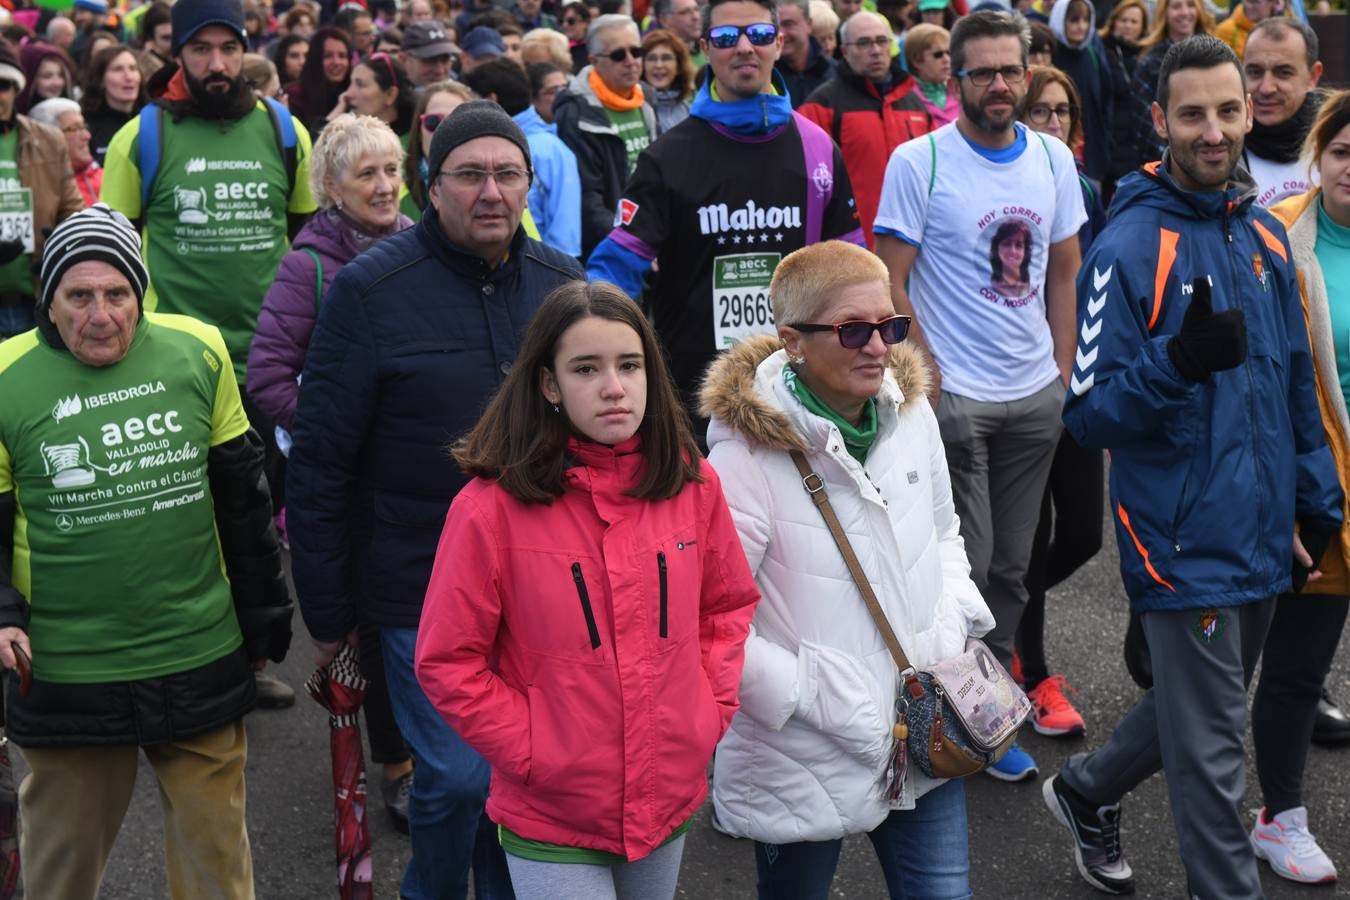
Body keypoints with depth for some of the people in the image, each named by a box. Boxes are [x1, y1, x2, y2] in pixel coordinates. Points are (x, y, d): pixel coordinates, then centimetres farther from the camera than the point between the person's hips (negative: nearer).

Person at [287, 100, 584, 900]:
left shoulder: (563, 283, 4)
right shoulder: (371, 288, -9)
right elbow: (320, 463, -7)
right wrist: (327, 611, -6)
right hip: (424, 591, -4)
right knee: (459, 777, -2)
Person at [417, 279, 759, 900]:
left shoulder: (694, 484, -2)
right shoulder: (491, 506, -15)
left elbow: (730, 608, 11)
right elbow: (447, 663, -10)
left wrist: (711, 712, 0)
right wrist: (532, 753, -13)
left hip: (671, 798, 4)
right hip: (551, 822, -4)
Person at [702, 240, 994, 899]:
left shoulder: (911, 412, 1)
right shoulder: (747, 455, -19)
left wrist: (953, 625, 2)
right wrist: (813, 697, -17)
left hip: (924, 741, 5)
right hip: (805, 763, -5)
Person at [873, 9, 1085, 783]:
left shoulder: (1054, 159, 6)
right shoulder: (919, 161, -8)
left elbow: (1063, 273, 13)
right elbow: (891, 281, -8)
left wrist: (1063, 371, 7)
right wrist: (928, 379, -11)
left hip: (1036, 398, 5)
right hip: (954, 398, -5)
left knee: (1011, 567, 11)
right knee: (966, 567, -2)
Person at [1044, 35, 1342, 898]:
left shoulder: (1267, 235, 6)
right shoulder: (1128, 249, -15)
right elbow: (1090, 412, -16)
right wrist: (1179, 362, -32)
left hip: (1265, 537, 7)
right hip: (1188, 541, -7)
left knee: (1195, 709, 23)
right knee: (1213, 752, 3)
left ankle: (1088, 790, 47)